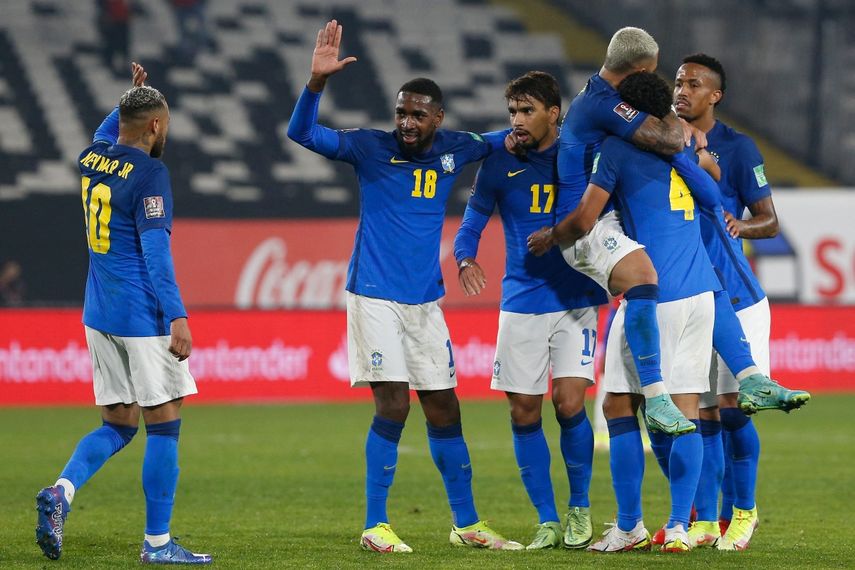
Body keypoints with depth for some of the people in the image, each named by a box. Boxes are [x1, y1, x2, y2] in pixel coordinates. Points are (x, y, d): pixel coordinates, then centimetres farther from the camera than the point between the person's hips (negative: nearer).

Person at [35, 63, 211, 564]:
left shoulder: (92, 160, 8)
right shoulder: (149, 174, -14)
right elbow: (156, 252, -20)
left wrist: (131, 97, 38)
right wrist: (177, 317, -22)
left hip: (99, 316, 8)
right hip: (144, 318, -8)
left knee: (118, 425, 13)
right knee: (164, 425, 0)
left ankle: (62, 491, -10)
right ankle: (158, 542, 1)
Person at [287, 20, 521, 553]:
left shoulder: (453, 149, 6)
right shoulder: (371, 147, -6)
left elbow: (502, 142, 25)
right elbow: (303, 133, -15)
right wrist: (318, 79, -31)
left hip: (425, 300, 5)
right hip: (375, 296, -4)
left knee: (444, 409, 9)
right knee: (393, 406, -12)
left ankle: (467, 524, 19)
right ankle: (376, 526, -4)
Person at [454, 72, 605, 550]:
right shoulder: (499, 164, 2)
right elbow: (473, 220, 8)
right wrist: (465, 257, -11)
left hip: (577, 299, -2)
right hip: (521, 302, 2)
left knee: (569, 404, -12)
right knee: (524, 413, 0)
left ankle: (580, 508, 9)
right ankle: (548, 520, 13)